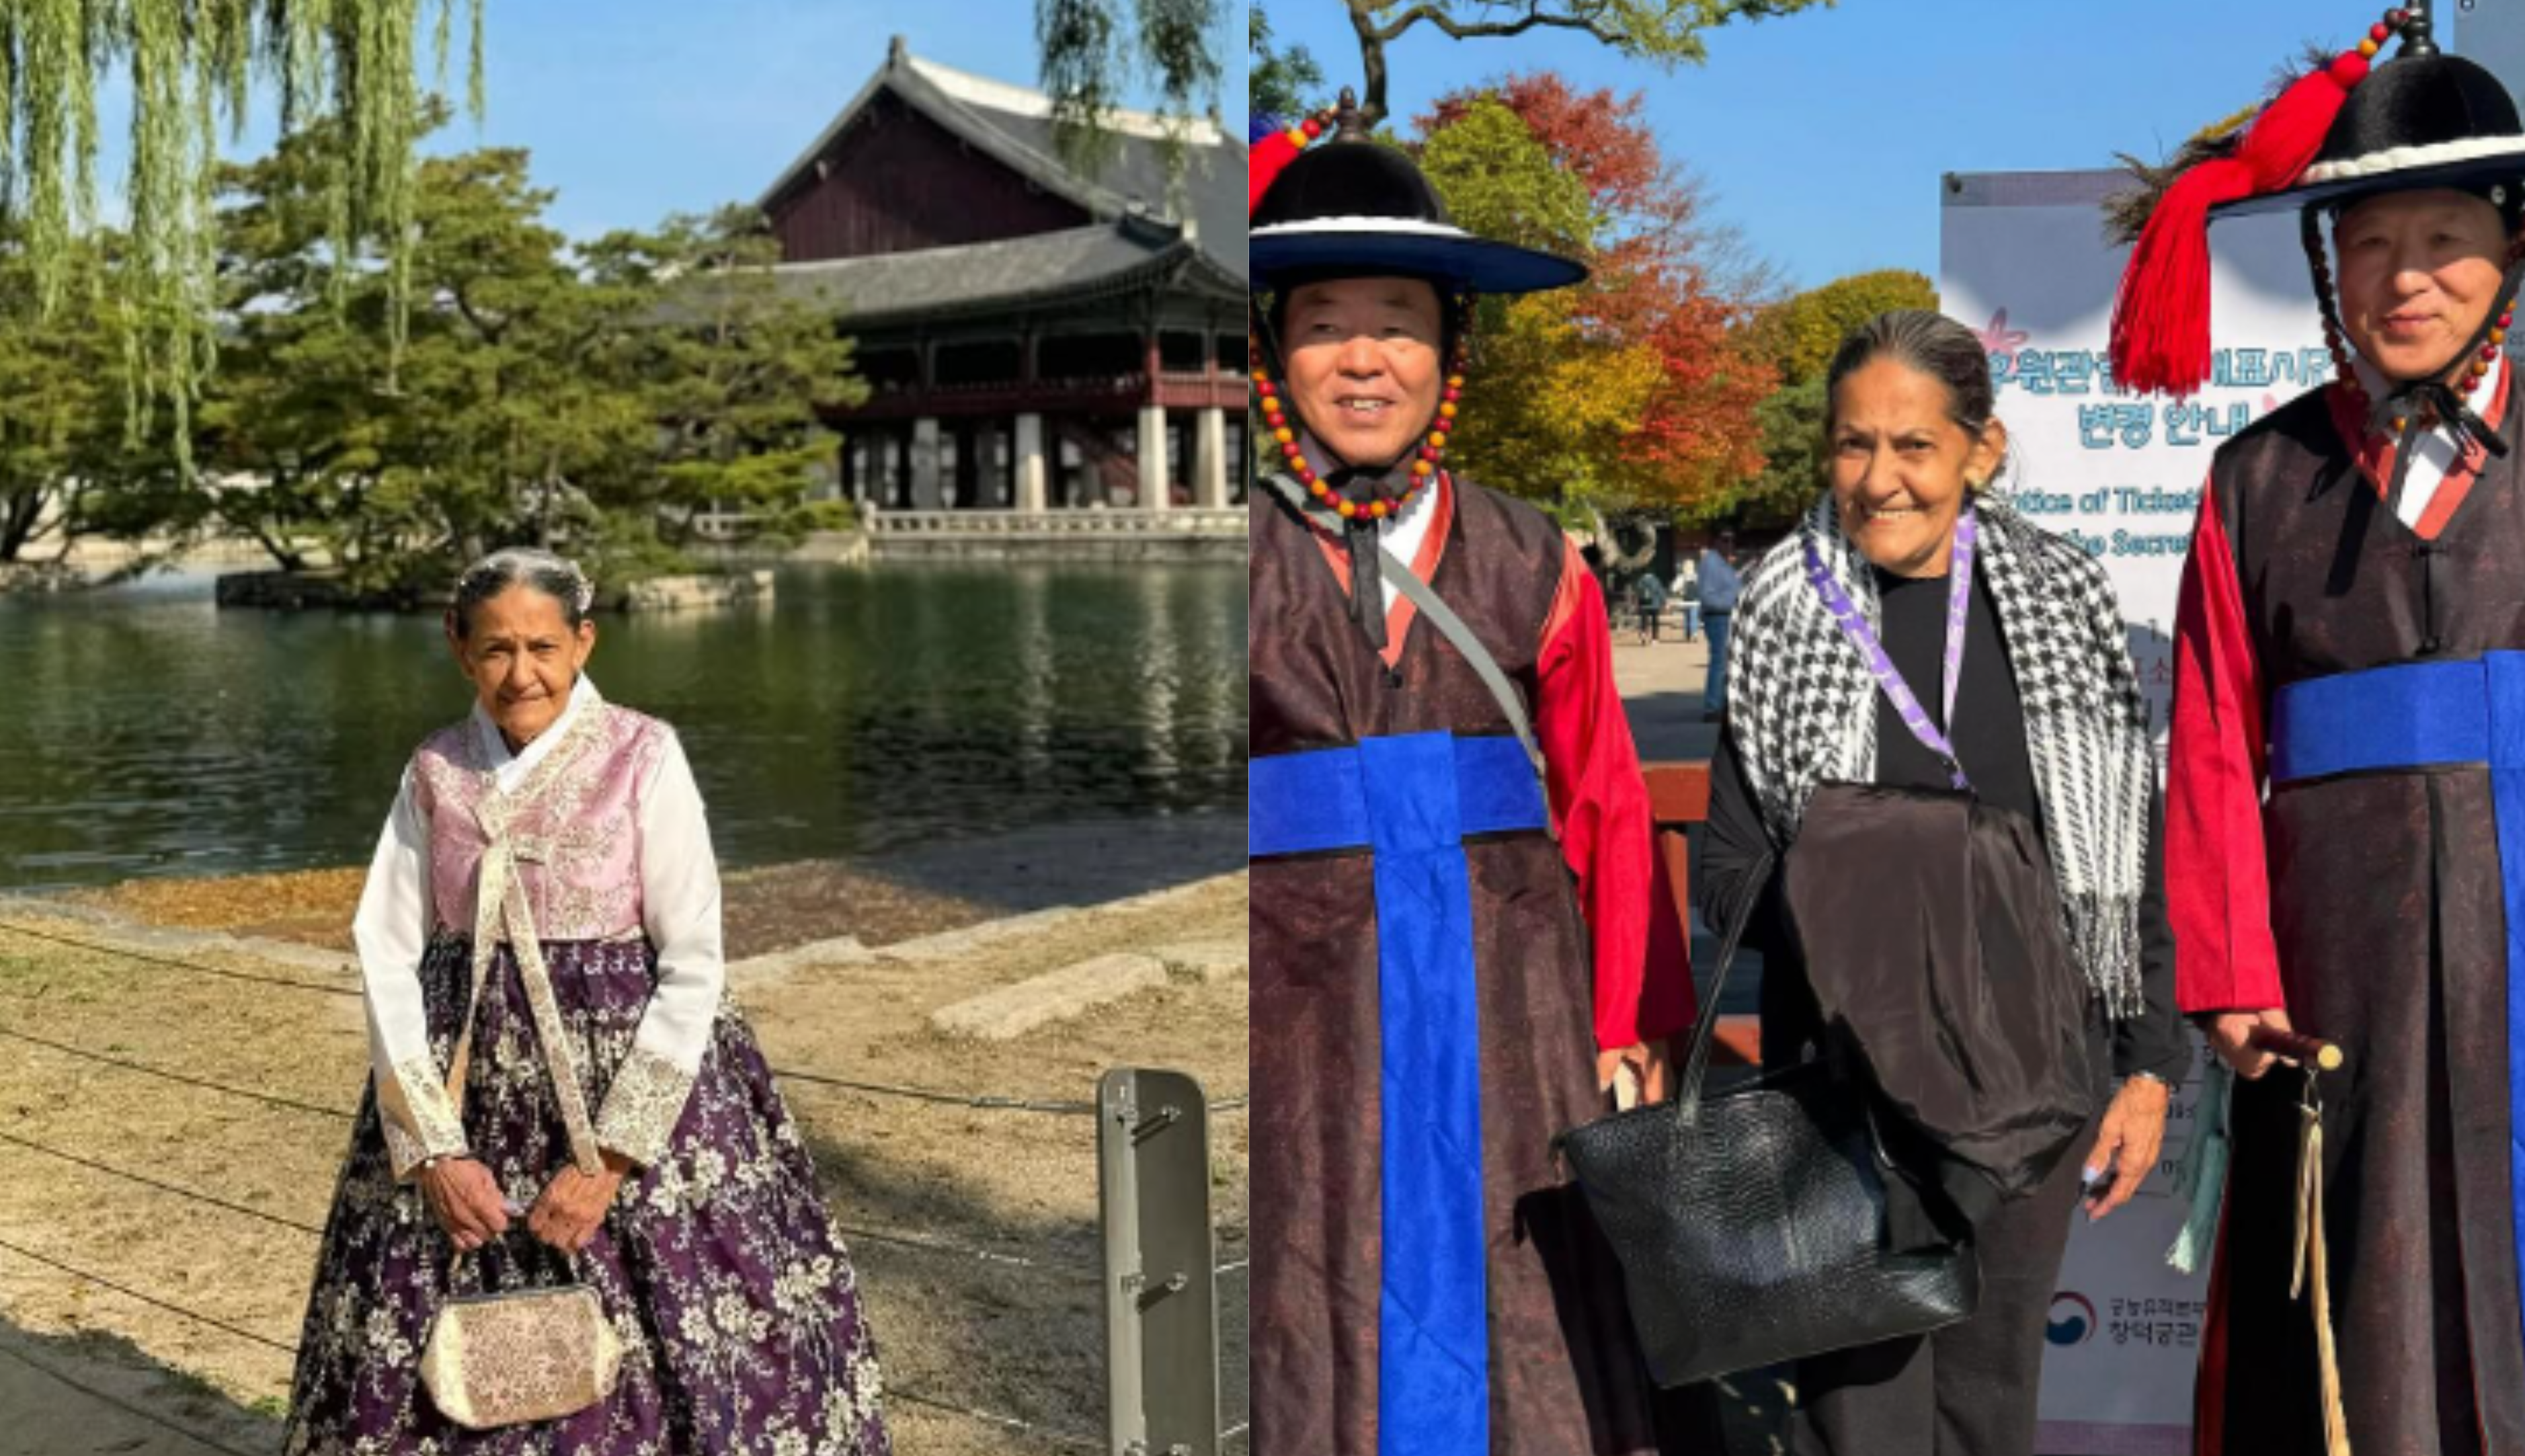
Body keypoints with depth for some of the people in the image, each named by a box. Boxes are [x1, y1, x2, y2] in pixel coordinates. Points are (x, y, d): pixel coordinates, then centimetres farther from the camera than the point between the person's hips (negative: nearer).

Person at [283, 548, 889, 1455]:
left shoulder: (642, 757, -7)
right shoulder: (435, 773, 3)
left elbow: (694, 965, -10)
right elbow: (388, 957, 1)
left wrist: (610, 1158, -13)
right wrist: (432, 1145, -8)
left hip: (632, 1083, -3)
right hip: (468, 1099, 3)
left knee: (657, 1361, 1)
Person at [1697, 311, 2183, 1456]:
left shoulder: (2065, 606, 3)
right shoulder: (1788, 616, -1)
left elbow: (2137, 854, 6)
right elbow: (1727, 867, 2)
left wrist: (2150, 1066, 3)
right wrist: (1846, 912, -17)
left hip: (2036, 1064, 2)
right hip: (1850, 1069, -2)